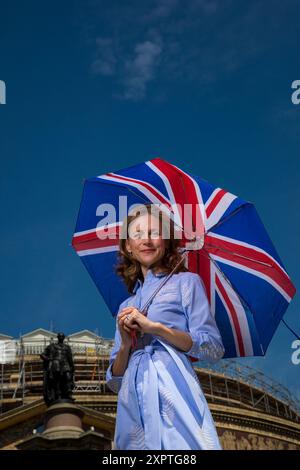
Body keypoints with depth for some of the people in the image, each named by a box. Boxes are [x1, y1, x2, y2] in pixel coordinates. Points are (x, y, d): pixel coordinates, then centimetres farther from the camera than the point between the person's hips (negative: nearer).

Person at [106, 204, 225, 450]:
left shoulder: (185, 282, 9)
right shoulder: (127, 306, 22)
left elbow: (214, 349, -2)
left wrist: (155, 327, -10)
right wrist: (126, 344, -2)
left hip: (173, 397, -4)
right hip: (132, 408, 5)